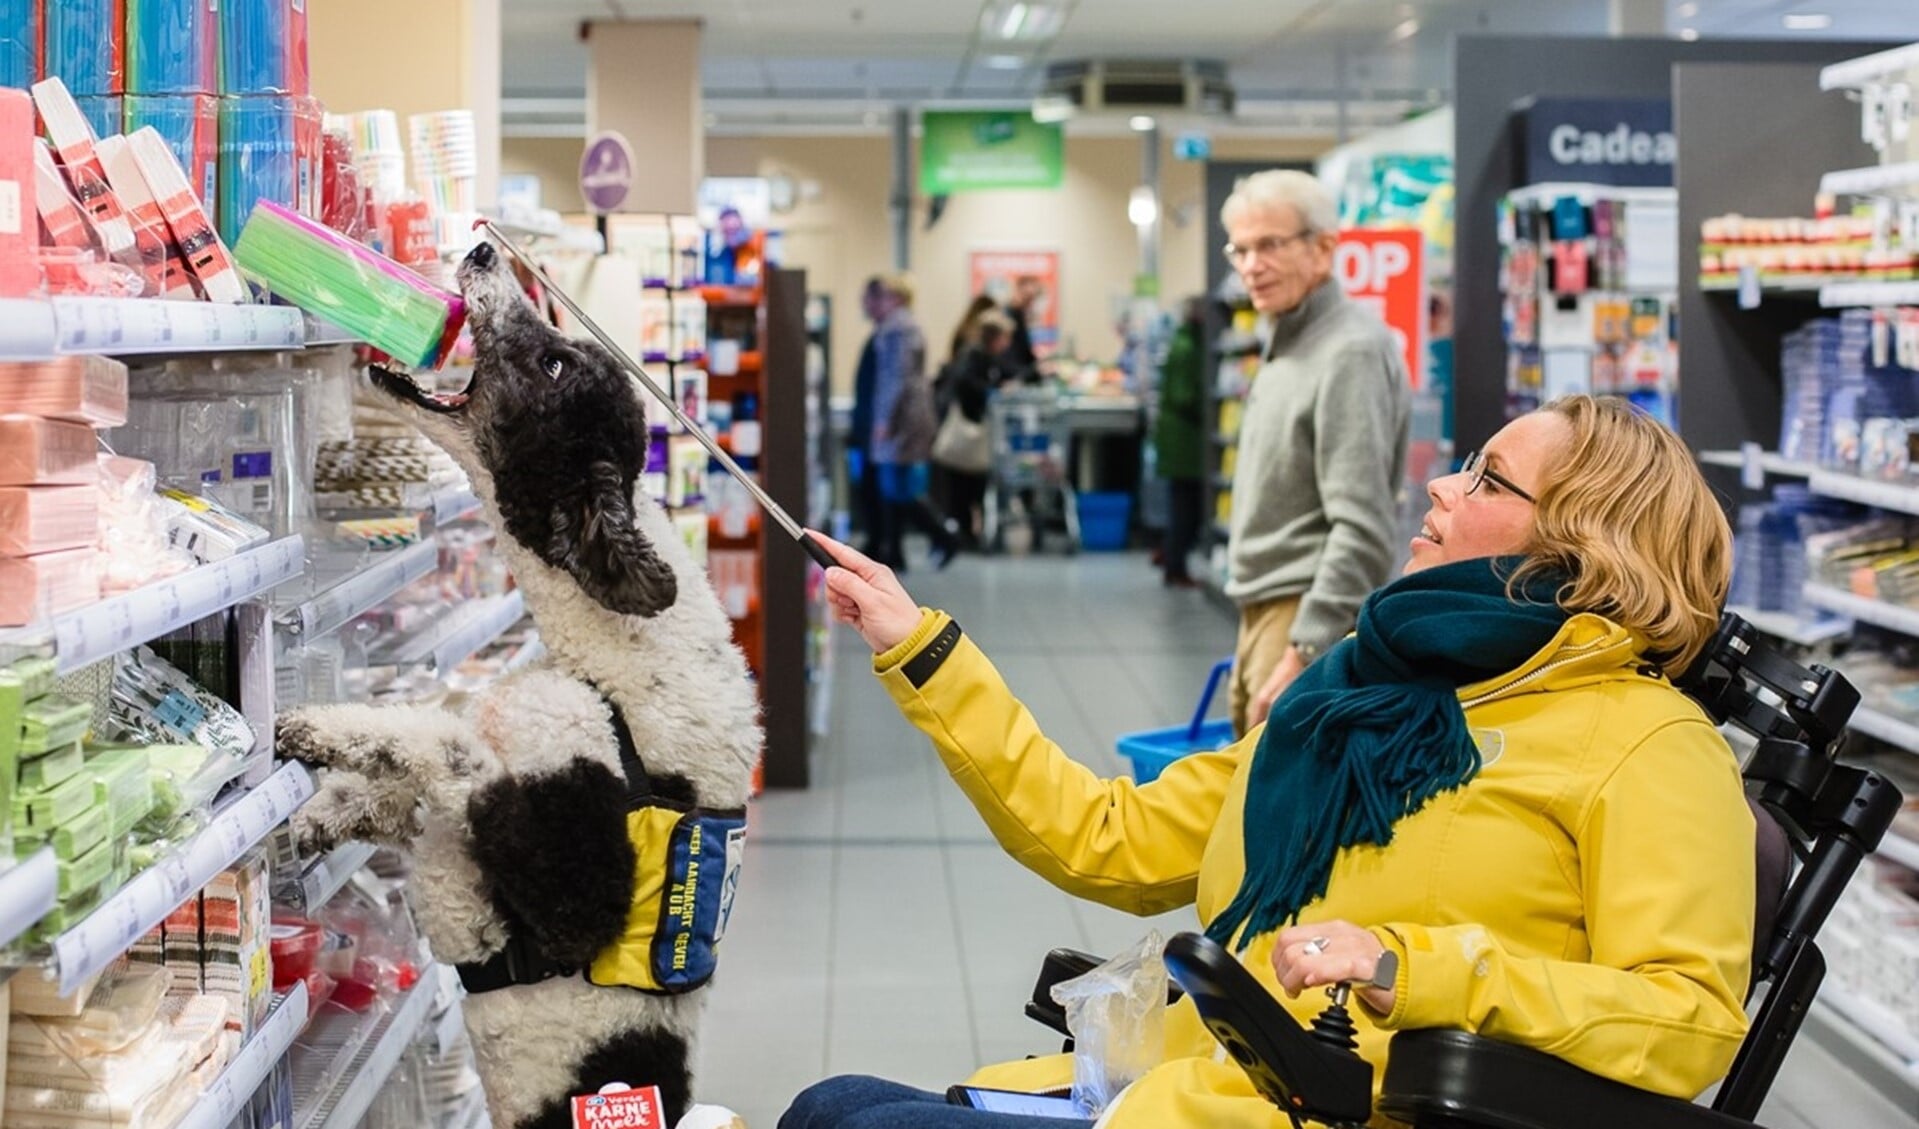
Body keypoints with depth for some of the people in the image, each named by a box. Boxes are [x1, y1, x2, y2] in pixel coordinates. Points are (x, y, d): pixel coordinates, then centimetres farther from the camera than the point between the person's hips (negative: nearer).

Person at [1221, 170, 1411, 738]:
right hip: (1265, 611, 10)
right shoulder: (1287, 345, 16)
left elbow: (1361, 531, -23)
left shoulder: (1351, 352, -16)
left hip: (1312, 621, -10)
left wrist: (1305, 652, -25)